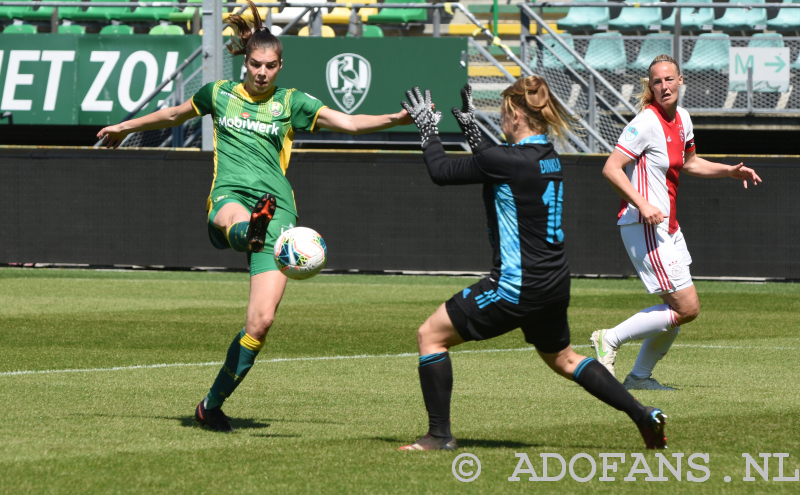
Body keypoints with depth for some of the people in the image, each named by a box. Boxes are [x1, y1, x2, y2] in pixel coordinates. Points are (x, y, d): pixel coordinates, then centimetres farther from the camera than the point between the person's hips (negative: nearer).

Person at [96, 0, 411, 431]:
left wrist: (395, 119, -10)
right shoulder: (220, 94, 16)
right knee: (236, 221, -43)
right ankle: (252, 231, -81)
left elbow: (349, 123, 5)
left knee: (261, 321, -10)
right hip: (229, 197, 0)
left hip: (277, 206, 0)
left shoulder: (291, 103, 13)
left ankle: (212, 405, 3)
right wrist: (124, 127, 45)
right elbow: (173, 115, 34)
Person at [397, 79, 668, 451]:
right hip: (554, 281, 9)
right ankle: (644, 416, 23)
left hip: (517, 286, -9)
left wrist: (427, 128, 7)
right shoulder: (546, 156, 6)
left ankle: (440, 435, 2)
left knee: (431, 335, 2)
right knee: (561, 359, 28)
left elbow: (441, 172, -9)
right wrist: (468, 124, 31)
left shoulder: (507, 161, -19)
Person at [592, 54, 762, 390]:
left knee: (680, 310, 12)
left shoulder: (681, 118, 11)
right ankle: (610, 340, -4)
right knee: (687, 307, -11)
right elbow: (611, 168, -20)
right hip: (644, 226, -9)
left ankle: (640, 376, 22)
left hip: (667, 225, 9)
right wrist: (642, 205, -29)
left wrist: (730, 171, 18)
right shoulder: (646, 122, -16)